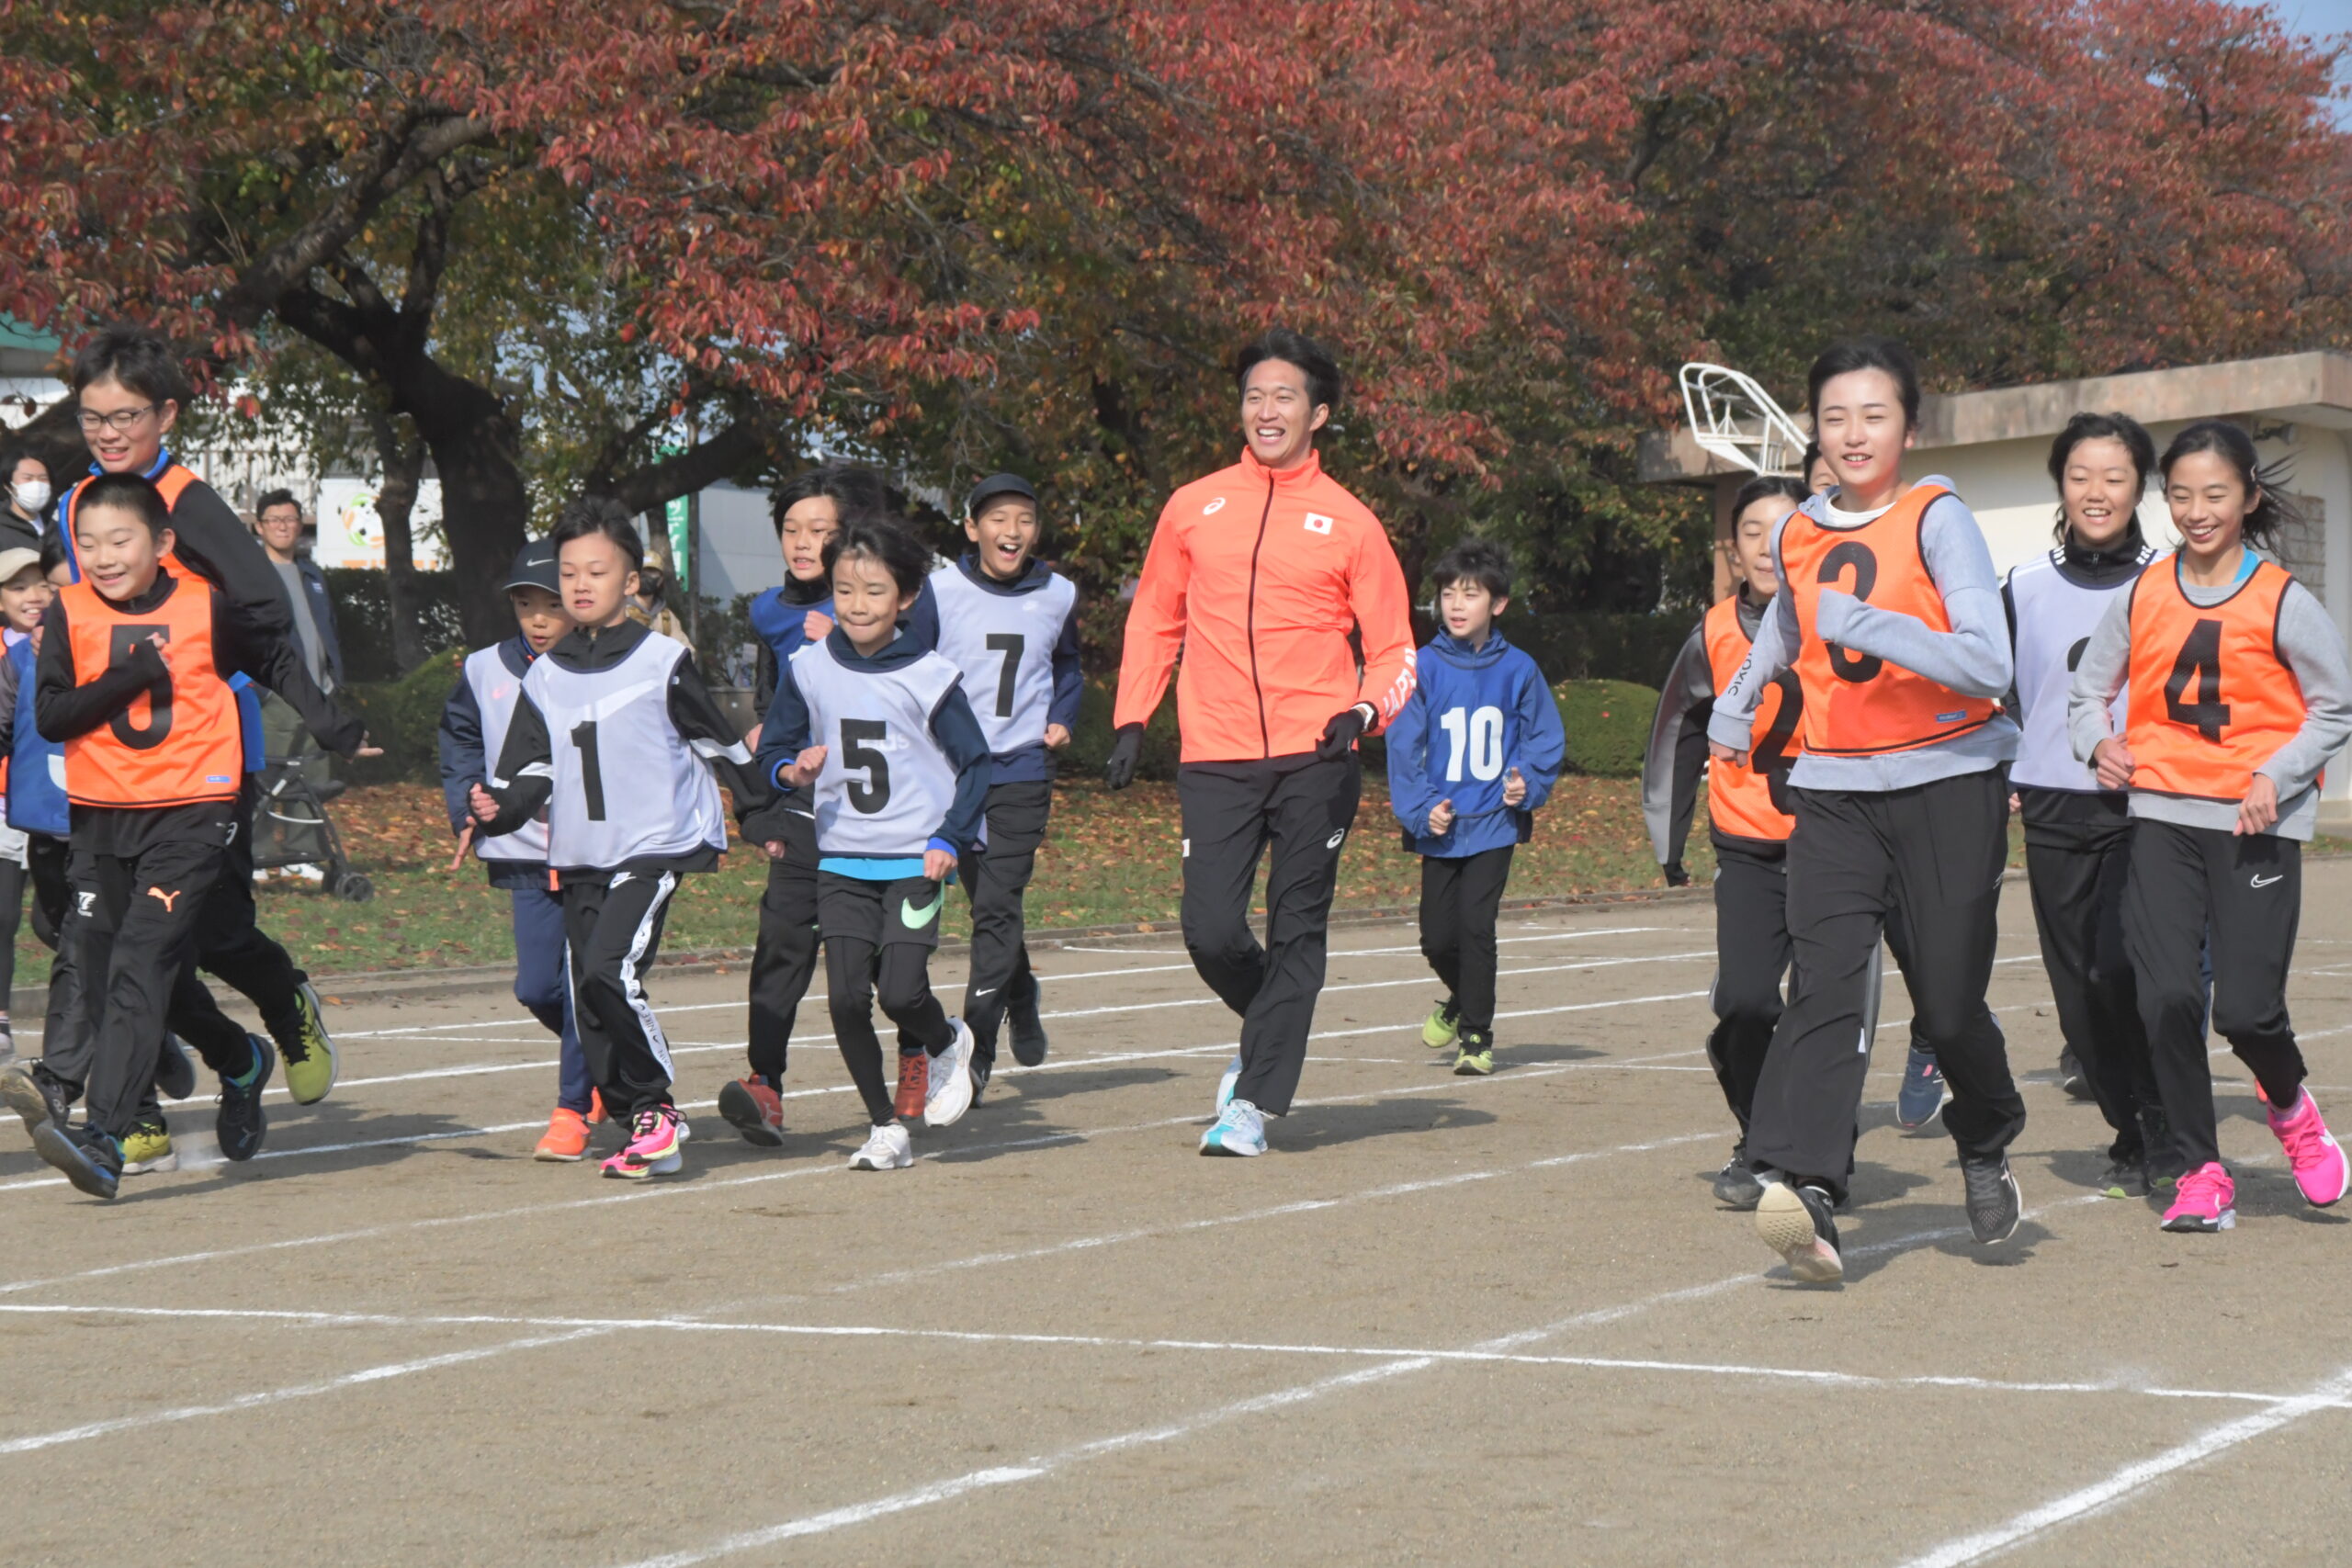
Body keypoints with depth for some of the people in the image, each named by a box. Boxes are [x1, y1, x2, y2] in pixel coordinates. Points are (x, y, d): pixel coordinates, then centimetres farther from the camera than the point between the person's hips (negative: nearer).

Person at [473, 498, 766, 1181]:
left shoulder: (662, 662, -1)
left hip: (655, 847, -6)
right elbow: (528, 769, 10)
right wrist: (497, 809, -9)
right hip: (579, 858, 6)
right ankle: (642, 1127, 12)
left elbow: (718, 742, 6)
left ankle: (659, 1106, -8)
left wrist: (764, 814, 12)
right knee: (586, 1001, 2)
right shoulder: (545, 677, 11)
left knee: (609, 971, -22)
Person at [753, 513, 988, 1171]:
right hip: (841, 862, 3)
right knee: (846, 997, -6)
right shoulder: (808, 669, 2)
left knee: (901, 992, -15)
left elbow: (975, 764, 3)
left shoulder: (929, 675, -5)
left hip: (916, 861, -3)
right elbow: (772, 749, 12)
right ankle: (886, 1126, 11)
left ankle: (945, 1043, 20)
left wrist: (950, 841, -7)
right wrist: (792, 770, -11)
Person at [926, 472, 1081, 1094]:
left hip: (1023, 769, 0)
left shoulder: (1057, 596, 4)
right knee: (988, 903, 10)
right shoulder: (939, 590, -4)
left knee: (996, 907, -10)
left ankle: (976, 1049, -10)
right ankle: (1020, 996, 38)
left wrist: (1062, 718, 6)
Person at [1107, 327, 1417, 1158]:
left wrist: (1366, 710, -11)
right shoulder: (1192, 507, 11)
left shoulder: (1349, 522, 6)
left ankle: (1255, 1102, 6)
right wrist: (1131, 720, 9)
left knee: (1296, 933, -1)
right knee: (1210, 931, -6)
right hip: (1215, 760, 1)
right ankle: (1271, 1037, 24)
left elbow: (1394, 648, 8)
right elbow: (1153, 620, 19)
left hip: (1315, 760, -1)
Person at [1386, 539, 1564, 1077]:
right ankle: (1462, 998, 38)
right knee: (1437, 937, 6)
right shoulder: (1423, 667, -3)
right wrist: (1421, 808, -15)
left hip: (1495, 823, -1)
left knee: (1476, 924, -11)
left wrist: (1527, 780, -13)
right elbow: (1403, 746, -4)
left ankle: (1476, 1035, 4)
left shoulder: (1517, 669, -2)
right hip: (1440, 825, 1)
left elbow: (1546, 739, 6)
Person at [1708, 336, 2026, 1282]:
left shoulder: (1936, 518, -8)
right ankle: (1804, 1188, -28)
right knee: (1824, 984, -15)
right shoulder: (1797, 537, 8)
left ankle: (1986, 1149, 32)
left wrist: (1868, 624, -28)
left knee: (1949, 1004, 2)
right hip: (1832, 791, 3)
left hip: (1947, 786, -3)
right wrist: (1737, 706, 27)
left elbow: (1989, 665, -20)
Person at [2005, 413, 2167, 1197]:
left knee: (2121, 967, -19)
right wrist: (1999, 780, 7)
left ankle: (2164, 1127, 0)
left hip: (2145, 805, -3)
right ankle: (2130, 1134, 18)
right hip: (2054, 808, 3)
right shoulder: (2025, 588, 9)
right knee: (2078, 984, 3)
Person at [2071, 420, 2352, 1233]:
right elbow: (2087, 691, 16)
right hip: (2162, 817, 3)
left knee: (2246, 1008, -8)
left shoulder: (2284, 601, -2)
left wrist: (2275, 776, -12)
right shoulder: (2140, 596, 7)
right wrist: (2099, 741, -5)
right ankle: (2200, 1173, 7)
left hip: (2256, 824, -2)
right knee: (2165, 996, -8)